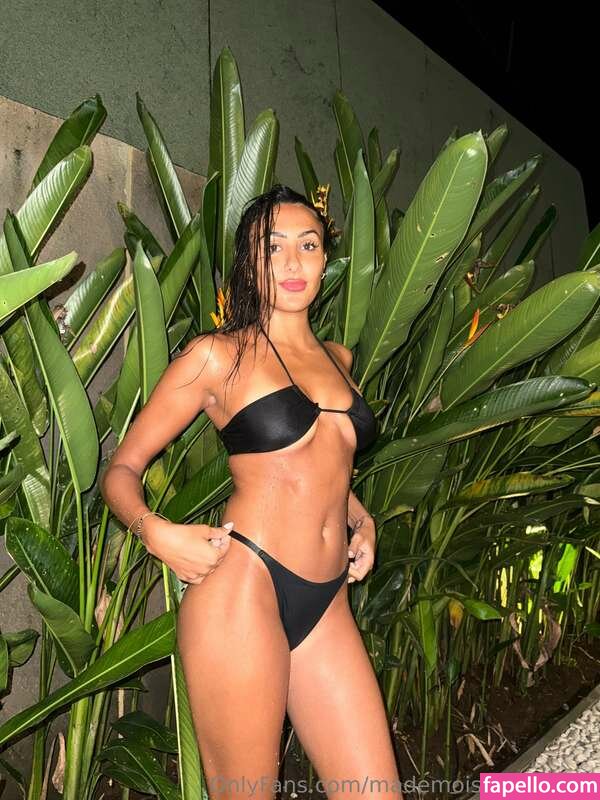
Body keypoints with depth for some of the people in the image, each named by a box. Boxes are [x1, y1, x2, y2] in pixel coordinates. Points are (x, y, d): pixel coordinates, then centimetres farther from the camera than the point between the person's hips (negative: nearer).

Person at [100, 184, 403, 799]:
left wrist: (361, 518, 14)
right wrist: (159, 533, -18)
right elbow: (122, 470, 1)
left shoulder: (338, 357, 15)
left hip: (327, 605, 6)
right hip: (243, 589, -5)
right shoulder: (217, 355, -2)